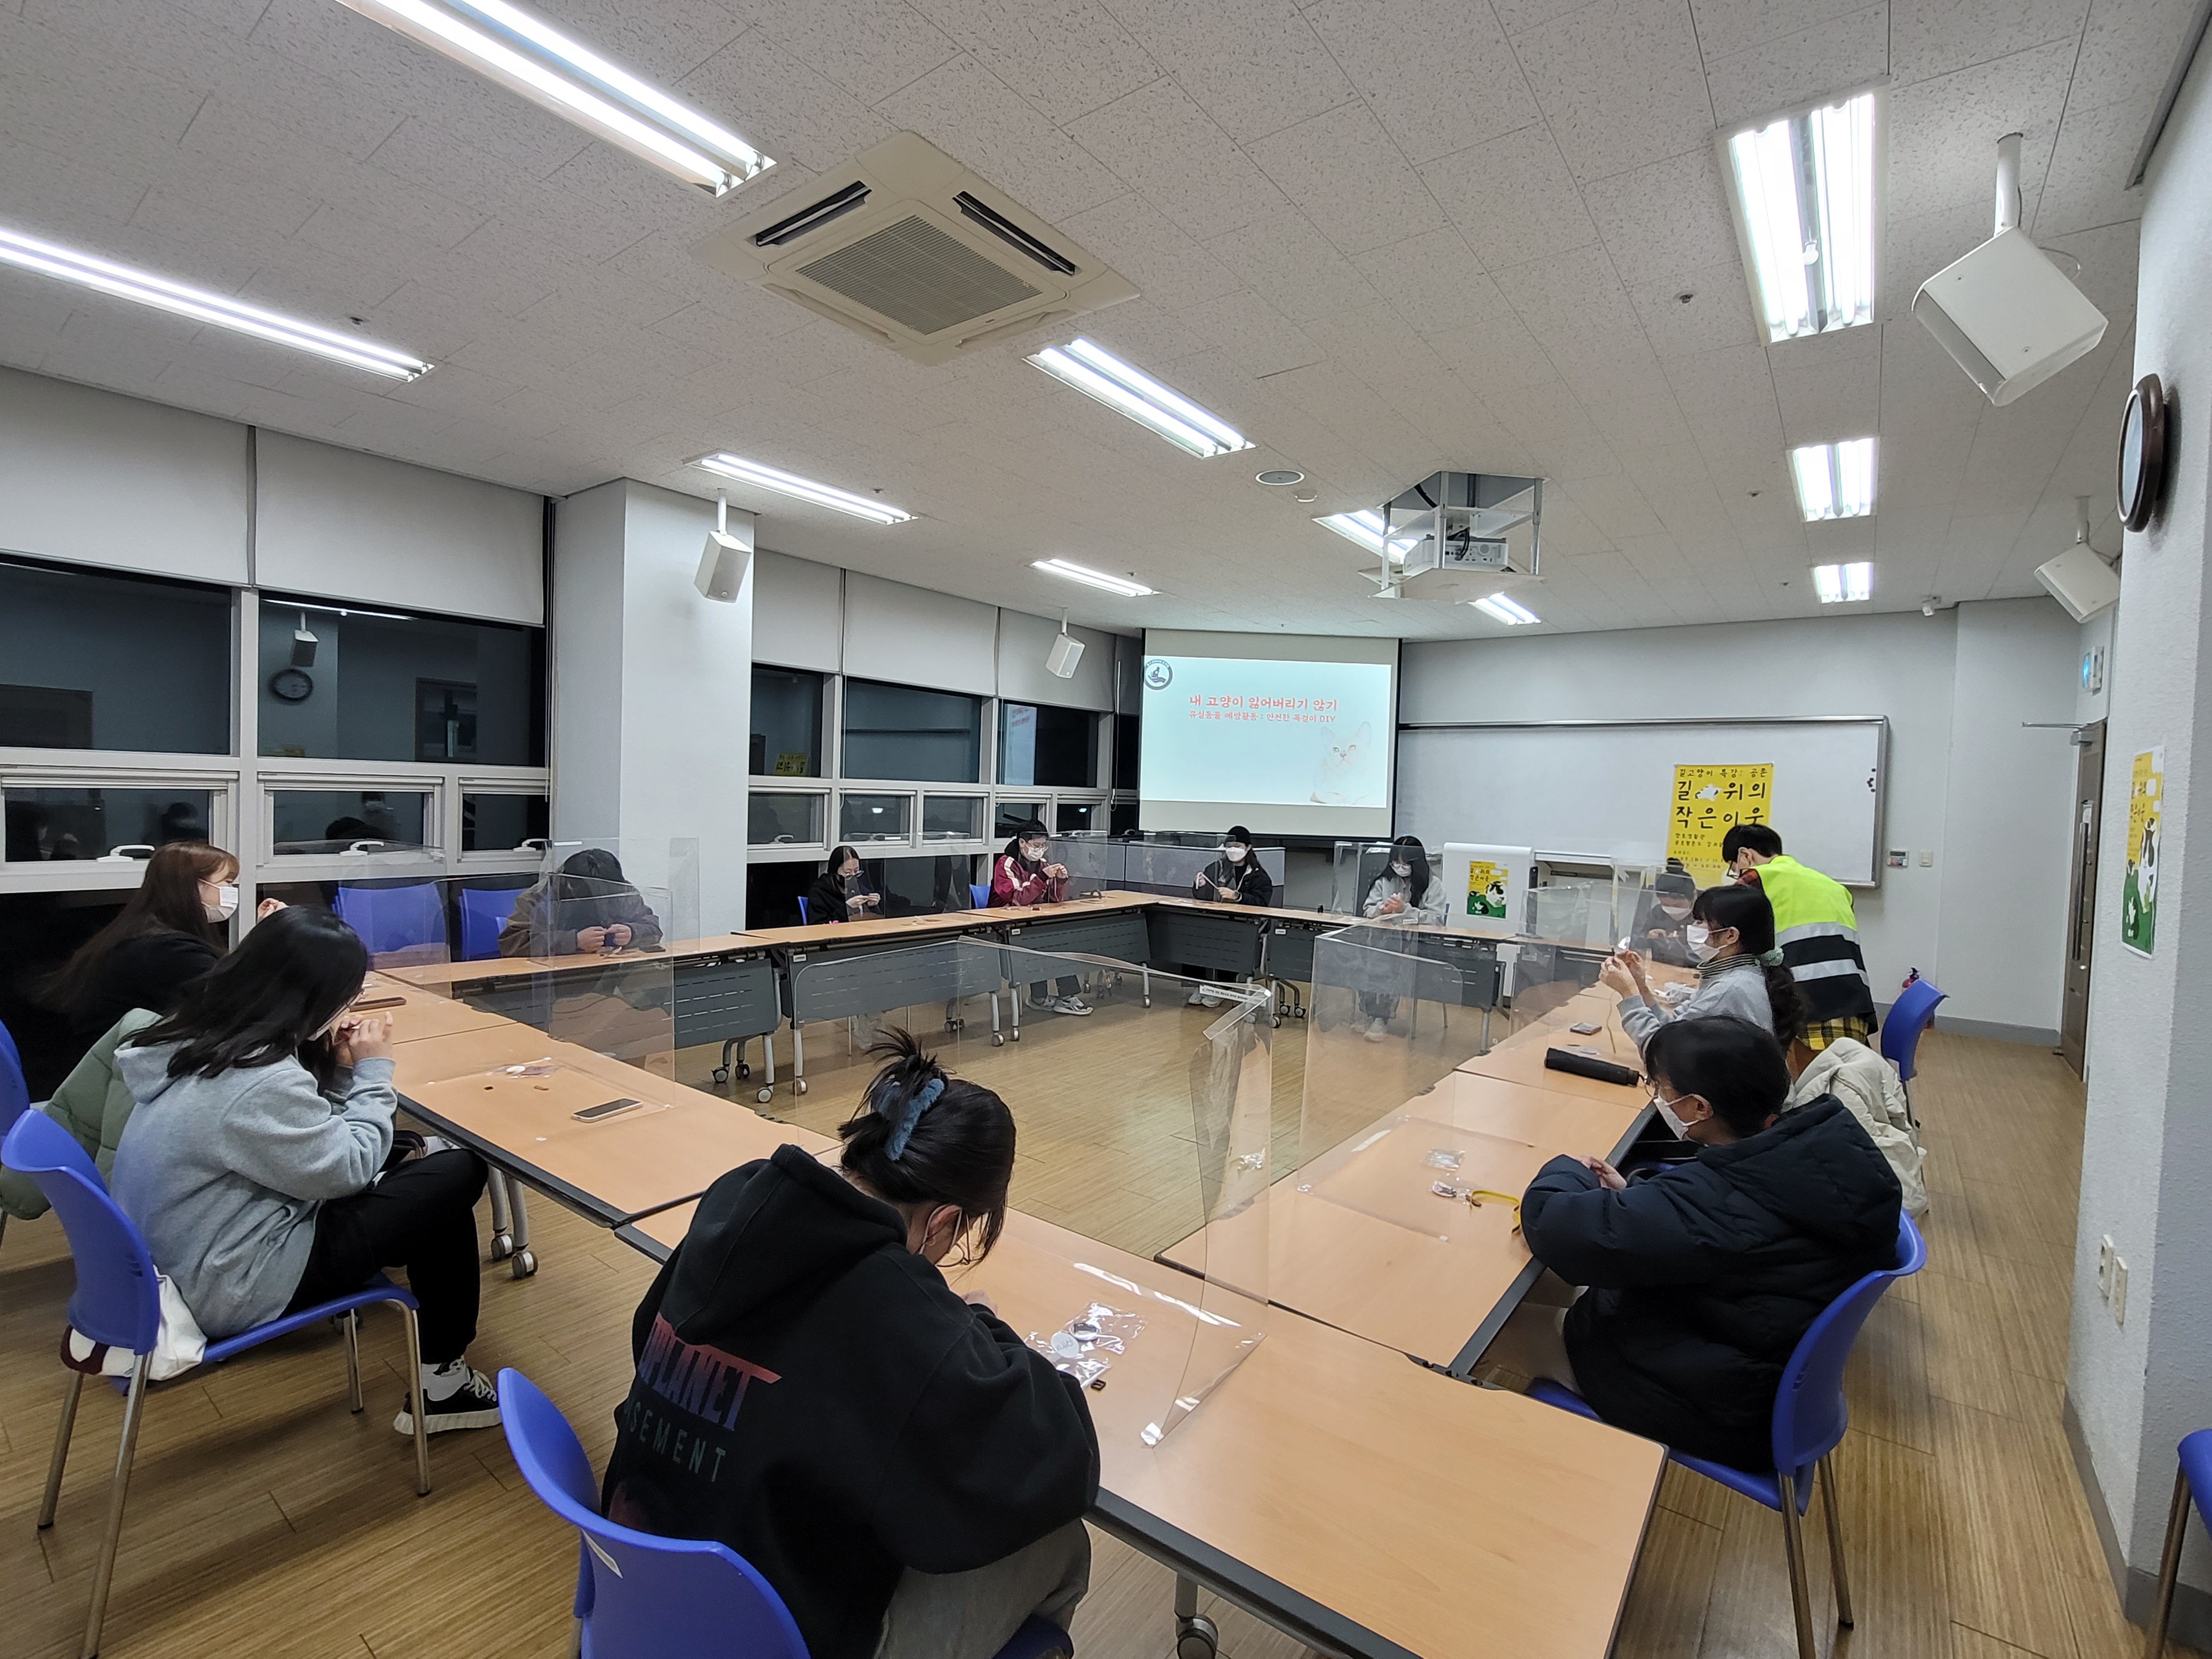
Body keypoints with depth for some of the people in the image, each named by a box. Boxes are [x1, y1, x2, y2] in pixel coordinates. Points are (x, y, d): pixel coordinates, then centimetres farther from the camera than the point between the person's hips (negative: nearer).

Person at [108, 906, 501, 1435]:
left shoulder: (201, 1035, -2)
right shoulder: (260, 1083, -31)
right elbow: (349, 1167, -17)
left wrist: (341, 1068, -2)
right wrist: (372, 1070, -9)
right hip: (230, 1288, -9)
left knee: (399, 1163, 13)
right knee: (456, 1177, -7)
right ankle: (443, 1385, 9)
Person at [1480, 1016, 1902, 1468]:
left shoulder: (1719, 1204, -39)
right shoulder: (1823, 1144, -14)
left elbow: (1550, 1225, -35)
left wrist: (1567, 1173, -15)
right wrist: (1632, 1195, -1)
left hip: (1714, 1407, -8)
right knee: (1543, 1283, 17)